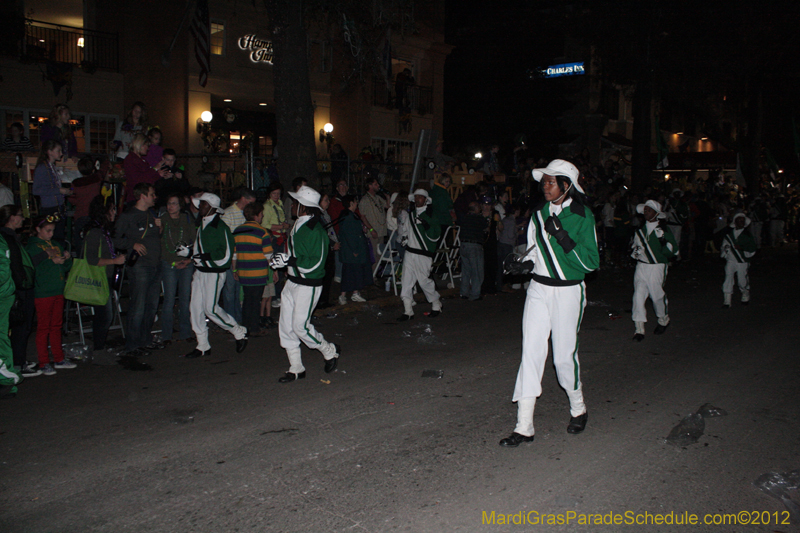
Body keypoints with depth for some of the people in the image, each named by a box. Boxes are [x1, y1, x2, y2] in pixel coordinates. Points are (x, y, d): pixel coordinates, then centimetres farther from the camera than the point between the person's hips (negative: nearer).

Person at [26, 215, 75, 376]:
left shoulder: (55, 245, 15)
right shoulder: (32, 247, -4)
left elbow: (66, 267, 16)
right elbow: (33, 269, -17)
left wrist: (67, 259, -3)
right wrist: (52, 261, -20)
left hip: (58, 291, 6)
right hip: (42, 292, -6)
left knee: (56, 326, 13)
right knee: (43, 327, -1)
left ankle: (59, 359, 20)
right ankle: (44, 363, 4)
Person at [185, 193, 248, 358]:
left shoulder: (220, 227, -13)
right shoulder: (202, 225, 12)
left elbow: (227, 253, -15)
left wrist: (206, 257, -19)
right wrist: (188, 252, 8)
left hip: (214, 273, -8)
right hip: (200, 271, 8)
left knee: (211, 308, -9)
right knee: (196, 307, 5)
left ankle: (239, 332, 11)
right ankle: (202, 346, 17)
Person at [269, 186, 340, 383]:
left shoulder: (315, 230, -19)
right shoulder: (298, 225, 10)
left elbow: (315, 263, -23)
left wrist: (289, 261, -24)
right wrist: (281, 258, 10)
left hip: (308, 285, -9)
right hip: (292, 282, 9)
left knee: (301, 326, -8)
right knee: (286, 325, 8)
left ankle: (330, 351, 18)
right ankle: (296, 369, 19)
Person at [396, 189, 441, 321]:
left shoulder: (430, 216, -5)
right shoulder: (410, 216, 12)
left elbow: (434, 237, -10)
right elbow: (403, 231, 27)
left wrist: (427, 226, -23)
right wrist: (403, 237, 8)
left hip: (423, 254, -5)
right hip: (409, 252, 5)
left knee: (424, 280, -1)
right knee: (406, 281, 0)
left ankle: (436, 305, 22)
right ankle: (408, 311, 6)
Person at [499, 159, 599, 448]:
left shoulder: (582, 215, -9)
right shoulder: (539, 212, 7)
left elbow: (591, 262, -12)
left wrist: (563, 237, -22)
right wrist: (525, 260, 2)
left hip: (567, 292, -4)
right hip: (538, 289, 4)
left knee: (564, 355, 3)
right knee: (531, 352, -2)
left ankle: (578, 409, 32)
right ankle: (524, 426, 2)